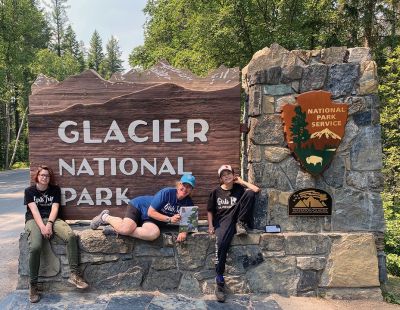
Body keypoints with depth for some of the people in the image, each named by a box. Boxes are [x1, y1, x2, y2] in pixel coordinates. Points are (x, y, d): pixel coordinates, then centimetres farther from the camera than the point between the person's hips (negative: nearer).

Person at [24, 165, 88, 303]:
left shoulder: (55, 189, 13)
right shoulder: (29, 191, 8)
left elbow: (54, 208, 1)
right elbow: (34, 210, -6)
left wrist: (49, 224, -16)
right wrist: (42, 226, -20)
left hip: (51, 219, 2)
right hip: (34, 220, -2)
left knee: (71, 236, -27)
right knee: (35, 247, -32)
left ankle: (74, 274, -22)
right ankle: (33, 285, -15)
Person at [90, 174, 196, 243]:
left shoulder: (188, 203, -7)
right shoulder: (167, 192, -21)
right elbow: (151, 212, -19)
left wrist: (184, 231, -27)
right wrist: (169, 219, -26)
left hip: (151, 220, 4)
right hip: (139, 206, -4)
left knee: (154, 233, -32)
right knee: (126, 228, -31)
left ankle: (118, 230, -13)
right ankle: (105, 217, 5)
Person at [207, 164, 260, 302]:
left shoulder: (239, 189, 11)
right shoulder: (216, 192, 12)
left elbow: (256, 190, -5)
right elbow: (210, 211, 14)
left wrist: (241, 181, 5)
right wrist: (210, 225, -1)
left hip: (236, 219, 1)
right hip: (222, 221, -1)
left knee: (250, 193, -17)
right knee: (221, 242, -36)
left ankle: (241, 224, -14)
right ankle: (219, 280, -27)